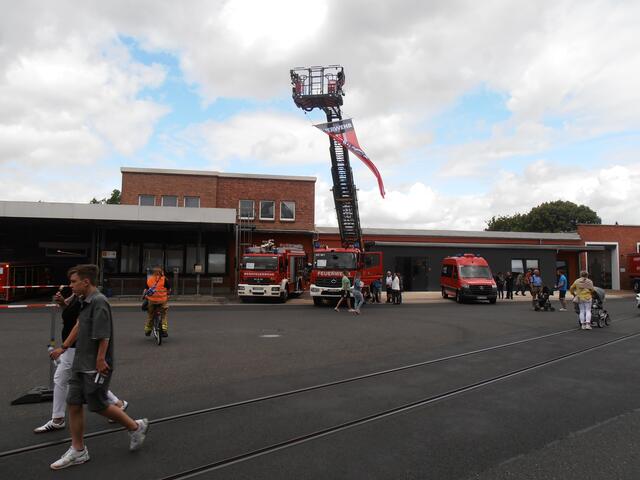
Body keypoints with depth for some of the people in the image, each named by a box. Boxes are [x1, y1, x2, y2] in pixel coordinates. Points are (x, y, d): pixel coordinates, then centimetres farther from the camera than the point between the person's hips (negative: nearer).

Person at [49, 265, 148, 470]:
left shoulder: (99, 302, -20)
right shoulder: (86, 302, 9)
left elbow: (104, 336, -23)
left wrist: (100, 360, -22)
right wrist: (63, 348, 28)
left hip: (95, 367, -9)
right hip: (81, 365, 9)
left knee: (98, 406, 2)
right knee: (73, 404, 10)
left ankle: (136, 427, 21)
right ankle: (78, 451, 22)